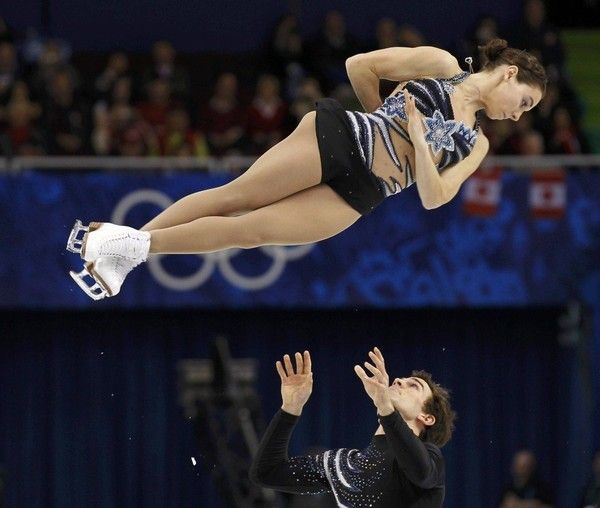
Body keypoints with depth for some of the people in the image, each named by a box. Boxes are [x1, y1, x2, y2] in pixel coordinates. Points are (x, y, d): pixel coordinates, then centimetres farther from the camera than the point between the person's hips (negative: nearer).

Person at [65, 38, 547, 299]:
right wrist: (381, 117, 10)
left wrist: (417, 137, -11)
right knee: (235, 195, -9)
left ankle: (131, 247, -8)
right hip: (339, 136, -3)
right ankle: (126, 236, 0)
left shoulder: (477, 146, 16)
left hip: (357, 197, 3)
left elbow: (434, 197, 3)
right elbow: (360, 65, 4)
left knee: (250, 229, -9)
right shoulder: (441, 65, 4)